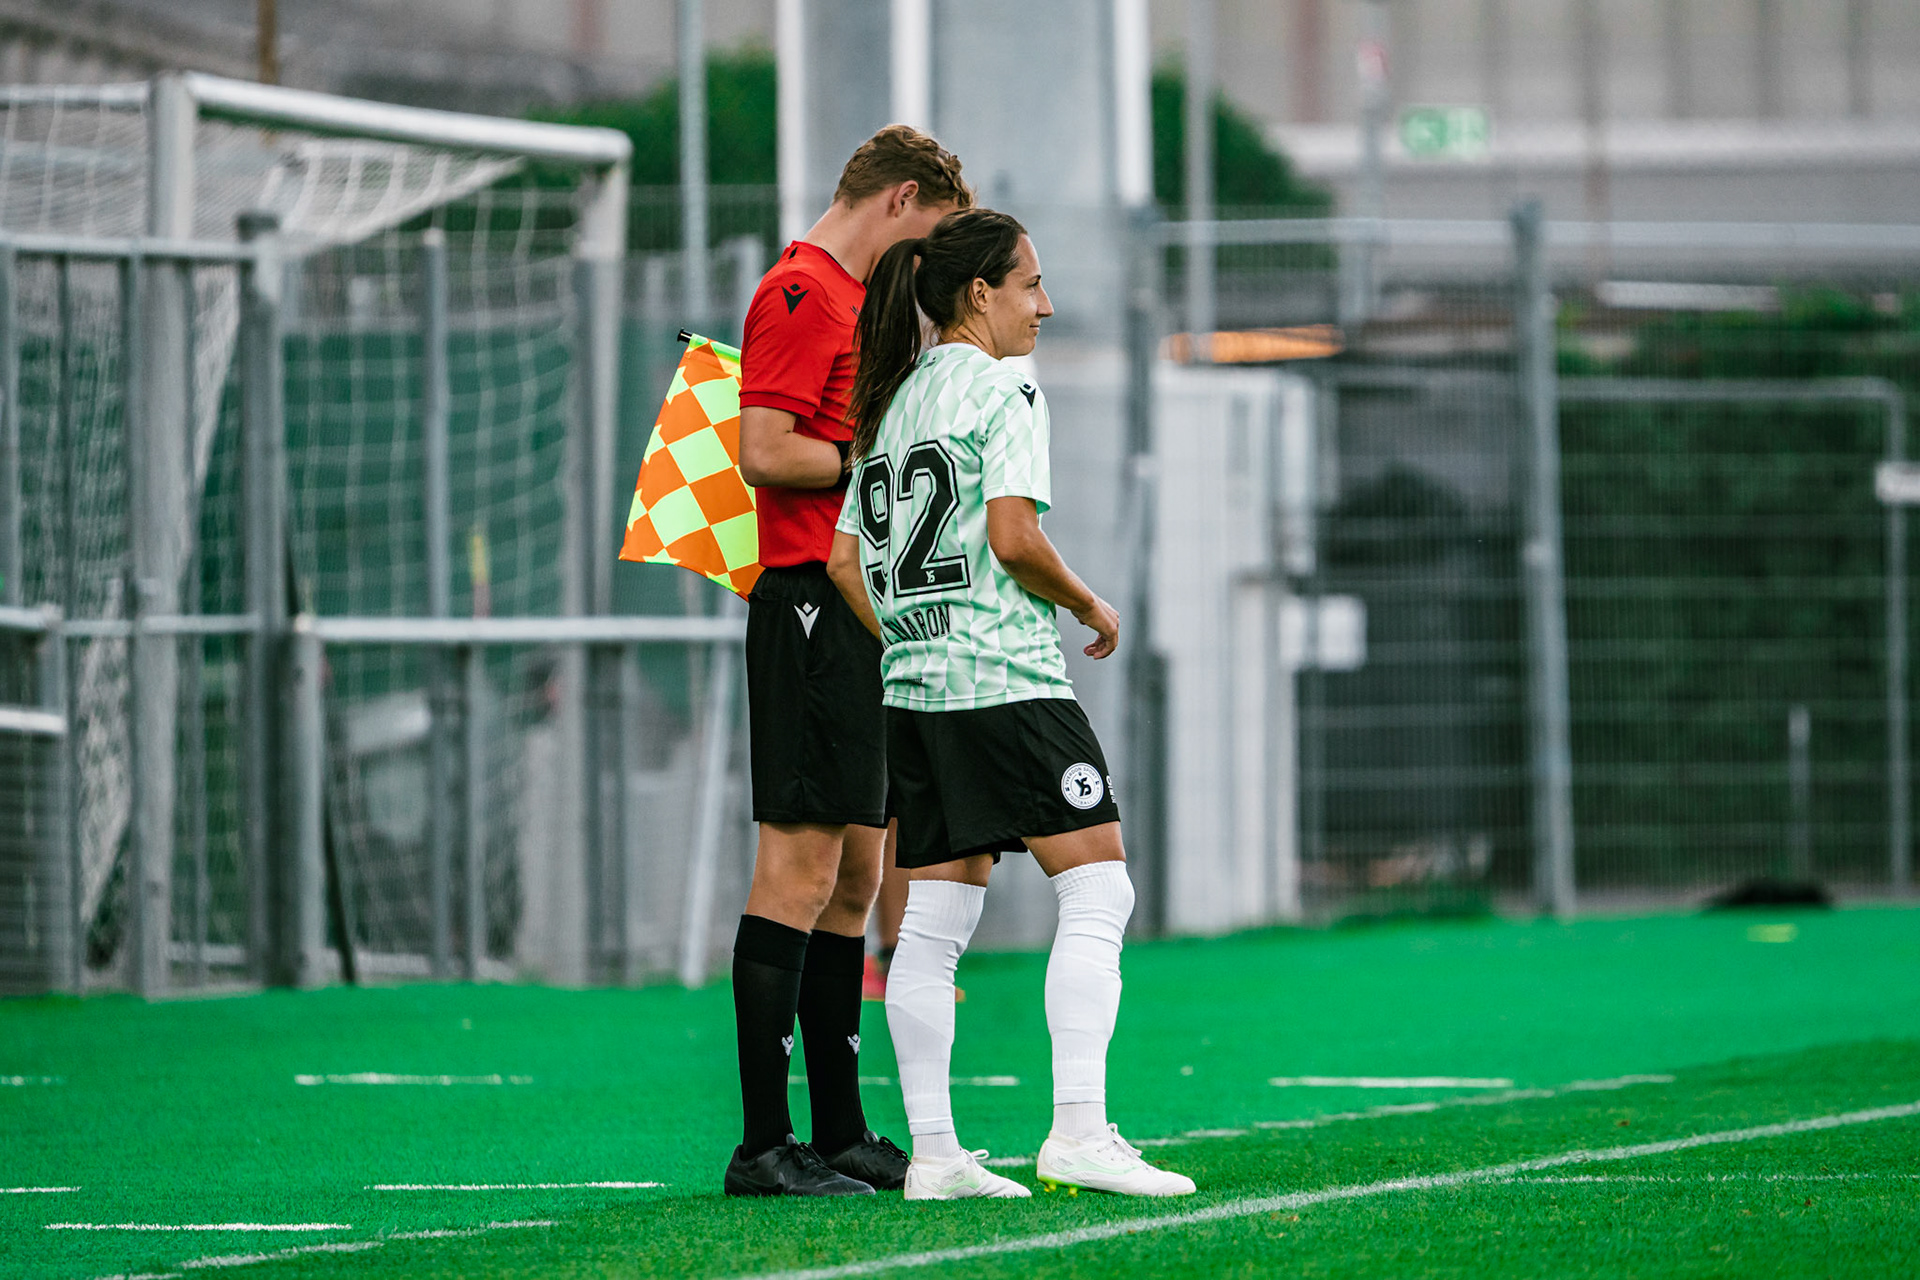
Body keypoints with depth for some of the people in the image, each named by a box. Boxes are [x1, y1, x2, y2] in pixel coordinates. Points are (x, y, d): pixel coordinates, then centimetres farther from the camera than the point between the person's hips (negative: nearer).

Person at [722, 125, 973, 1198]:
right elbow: (767, 455, -18)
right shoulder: (800, 292, -9)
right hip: (812, 597, -11)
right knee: (802, 864, -11)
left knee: (857, 871, 11)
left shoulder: (852, 297, 22)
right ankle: (764, 1144, -11)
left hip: (862, 610, 11)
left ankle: (842, 1134, 15)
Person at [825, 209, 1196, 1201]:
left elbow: (846, 560, 14)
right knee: (1097, 890, -6)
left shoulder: (892, 404, 16)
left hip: (912, 681, 8)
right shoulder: (1001, 394, -7)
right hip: (1006, 681, -8)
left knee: (934, 915, 7)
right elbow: (1014, 538, -17)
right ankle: (1079, 1130, -16)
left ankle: (932, 1149, 5)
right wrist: (1091, 607, -2)